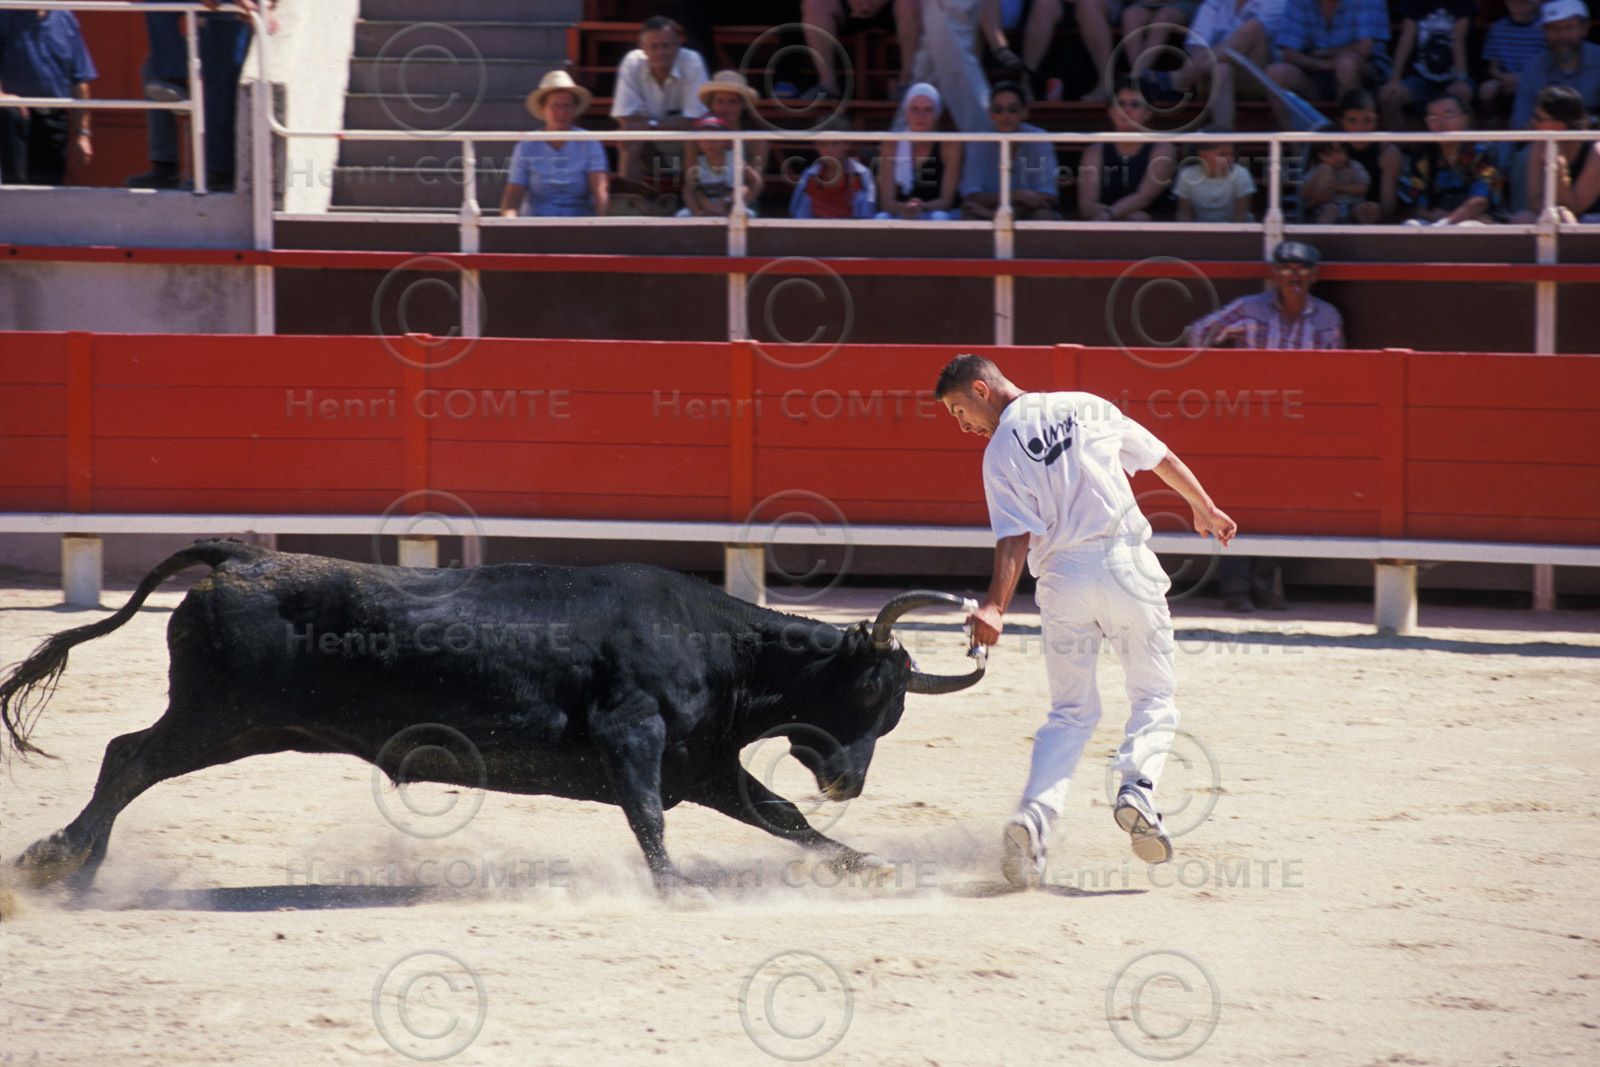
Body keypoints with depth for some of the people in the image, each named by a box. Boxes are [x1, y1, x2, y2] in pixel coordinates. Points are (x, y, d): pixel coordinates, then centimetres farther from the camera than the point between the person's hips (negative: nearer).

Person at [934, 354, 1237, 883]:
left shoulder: (1000, 451, 2)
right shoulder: (1085, 407, 11)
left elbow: (1014, 537, -10)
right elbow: (1161, 458, 19)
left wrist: (995, 607, -18)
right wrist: (1203, 507, 33)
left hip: (1063, 577, -1)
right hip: (1126, 562, 1)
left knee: (1071, 712, 10)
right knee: (1155, 696, 11)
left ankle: (1033, 819, -10)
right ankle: (1137, 790, -16)